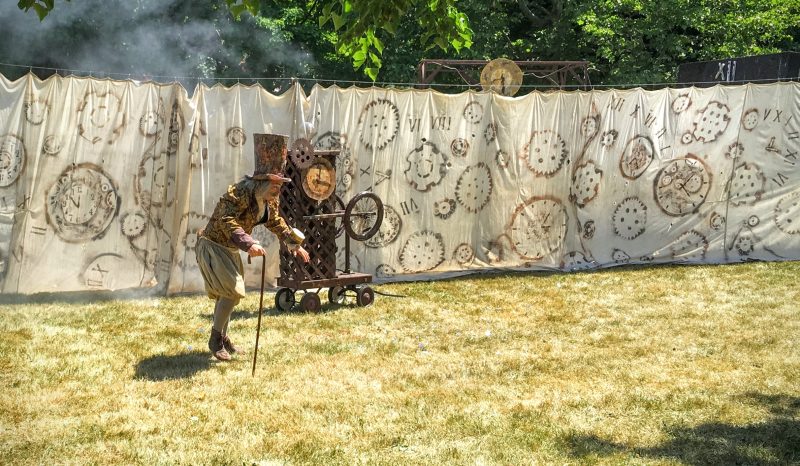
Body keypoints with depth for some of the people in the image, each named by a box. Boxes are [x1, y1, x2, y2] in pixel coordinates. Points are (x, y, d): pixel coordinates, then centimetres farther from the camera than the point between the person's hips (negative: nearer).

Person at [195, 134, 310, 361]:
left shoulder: (269, 199, -1)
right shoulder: (239, 192, -28)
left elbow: (276, 223, 16)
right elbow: (227, 222, -40)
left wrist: (294, 245, 12)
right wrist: (249, 244, -50)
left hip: (230, 249, 9)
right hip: (213, 246, -9)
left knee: (228, 294, 17)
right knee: (232, 292, -16)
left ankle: (223, 336, 33)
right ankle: (215, 339, 0)